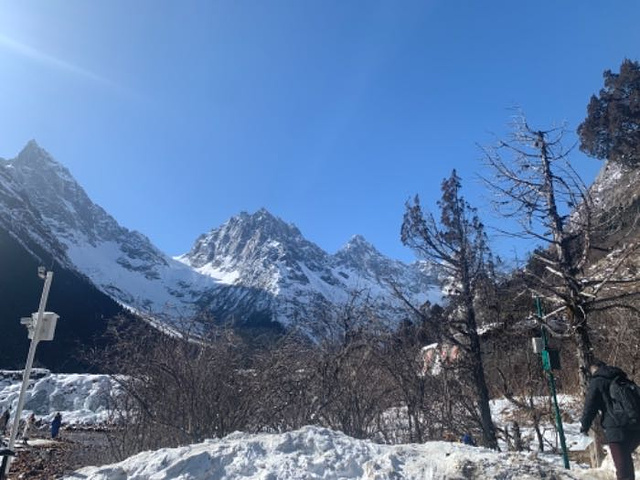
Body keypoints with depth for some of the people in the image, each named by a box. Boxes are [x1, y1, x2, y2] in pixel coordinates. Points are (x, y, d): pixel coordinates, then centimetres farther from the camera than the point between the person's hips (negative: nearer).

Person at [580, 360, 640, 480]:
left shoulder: (596, 381, 0)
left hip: (617, 429, -7)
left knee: (622, 467, -4)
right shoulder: (622, 378, 19)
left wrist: (584, 425, 12)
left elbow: (590, 406, -1)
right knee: (626, 458, 28)